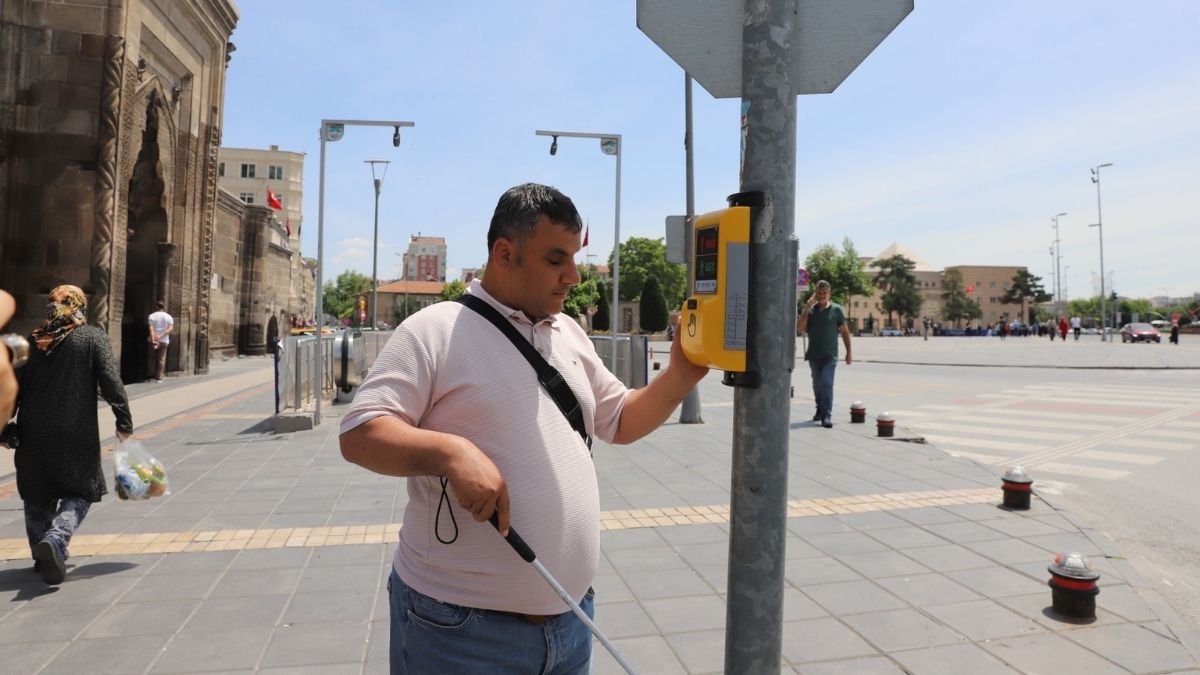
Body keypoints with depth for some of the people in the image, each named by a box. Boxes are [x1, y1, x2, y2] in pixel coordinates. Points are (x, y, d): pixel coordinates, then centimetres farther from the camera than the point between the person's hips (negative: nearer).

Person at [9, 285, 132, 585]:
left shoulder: (32, 341, 7)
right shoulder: (94, 337, -4)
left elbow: (13, 385, 10)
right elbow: (110, 381, -10)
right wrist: (124, 420, -5)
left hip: (34, 434, 4)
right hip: (77, 434, -4)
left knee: (38, 495, 17)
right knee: (79, 492, 7)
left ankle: (43, 555, 24)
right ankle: (55, 538, -17)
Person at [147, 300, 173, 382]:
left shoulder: (152, 316, 0)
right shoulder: (168, 317, 5)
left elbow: (151, 328, -12)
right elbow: (170, 328, -9)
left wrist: (153, 340, -19)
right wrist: (161, 336, -15)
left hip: (153, 340, -1)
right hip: (164, 341, 1)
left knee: (152, 359, 8)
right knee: (161, 359, 2)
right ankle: (158, 377, -1)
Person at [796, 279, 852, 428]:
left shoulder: (836, 309, 1)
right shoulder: (809, 309, 5)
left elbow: (844, 331, 6)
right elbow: (799, 328, -7)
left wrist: (848, 352, 3)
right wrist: (807, 308, -11)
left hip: (830, 355, -3)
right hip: (813, 355, 3)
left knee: (827, 384, -13)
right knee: (817, 384, 14)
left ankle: (827, 415, -14)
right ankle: (820, 410, 32)